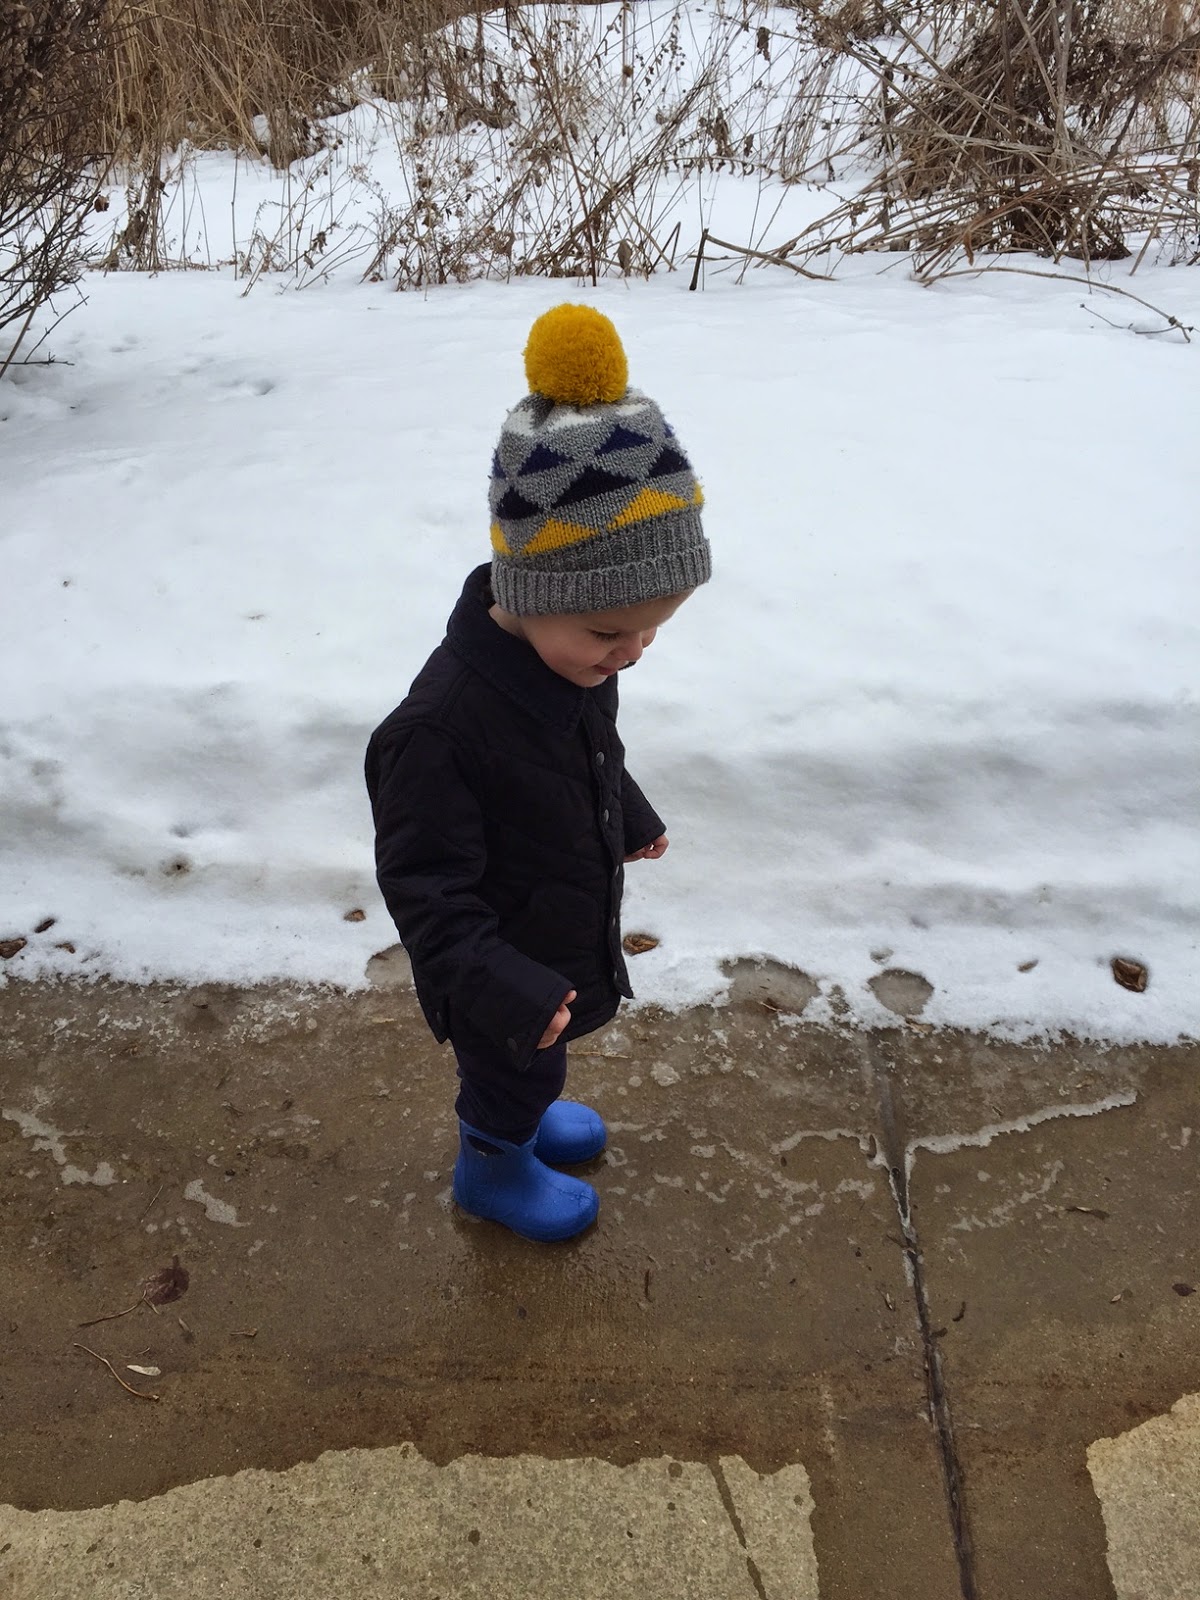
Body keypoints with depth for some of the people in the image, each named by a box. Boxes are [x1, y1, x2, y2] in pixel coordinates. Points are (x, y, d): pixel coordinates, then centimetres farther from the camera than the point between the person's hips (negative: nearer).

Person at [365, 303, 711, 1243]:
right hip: (503, 975, -7)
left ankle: (517, 1113, 60)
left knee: (530, 1066, 31)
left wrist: (631, 817, 25)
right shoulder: (442, 725, -39)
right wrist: (499, 989, -39)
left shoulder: (572, 656, -13)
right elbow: (426, 888, -31)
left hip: (566, 941, 7)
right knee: (516, 1067, 21)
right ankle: (493, 1167, 50)